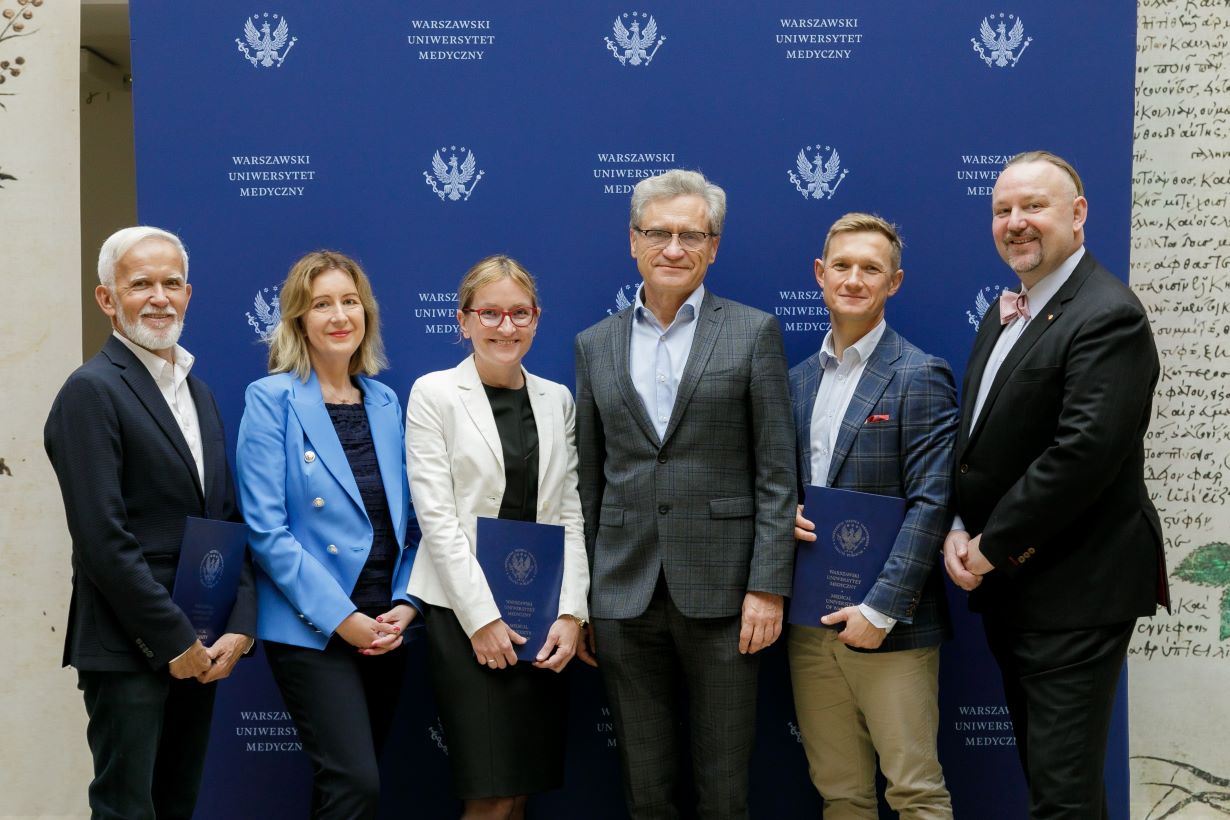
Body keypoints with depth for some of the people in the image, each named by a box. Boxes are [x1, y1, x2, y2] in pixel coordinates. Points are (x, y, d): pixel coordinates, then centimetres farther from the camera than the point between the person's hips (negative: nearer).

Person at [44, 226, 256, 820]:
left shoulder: (198, 392, 15)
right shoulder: (92, 391, -11)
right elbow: (103, 539, -17)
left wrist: (239, 626, 0)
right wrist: (175, 642, -15)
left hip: (197, 648, 7)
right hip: (130, 651, -7)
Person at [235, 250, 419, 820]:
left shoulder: (385, 403, 11)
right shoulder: (270, 400, -5)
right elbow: (266, 529, -12)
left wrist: (405, 604, -2)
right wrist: (340, 617, -16)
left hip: (384, 629, 5)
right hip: (312, 629, -5)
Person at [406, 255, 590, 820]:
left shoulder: (557, 399, 11)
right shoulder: (434, 393, -2)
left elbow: (571, 514, 8)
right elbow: (436, 515, -8)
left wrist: (571, 613, -4)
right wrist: (482, 619, -12)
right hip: (464, 610, -4)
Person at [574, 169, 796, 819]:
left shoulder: (753, 333, 1)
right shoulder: (596, 344, 10)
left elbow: (776, 472, -2)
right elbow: (589, 478, 12)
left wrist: (768, 586, -9)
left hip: (720, 591, -3)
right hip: (623, 593, 3)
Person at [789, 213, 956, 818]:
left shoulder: (920, 377, -6)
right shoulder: (798, 379, 13)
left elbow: (930, 503, -13)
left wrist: (880, 608, -18)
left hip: (888, 625, -6)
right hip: (810, 623, 6)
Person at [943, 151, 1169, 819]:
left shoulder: (1107, 317, -16)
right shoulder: (1004, 316, 14)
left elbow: (1084, 451, -24)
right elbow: (975, 436, 16)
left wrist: (991, 546, -17)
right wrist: (958, 530, -1)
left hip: (1076, 589, -9)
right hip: (1005, 584, 9)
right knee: (1042, 766, 16)